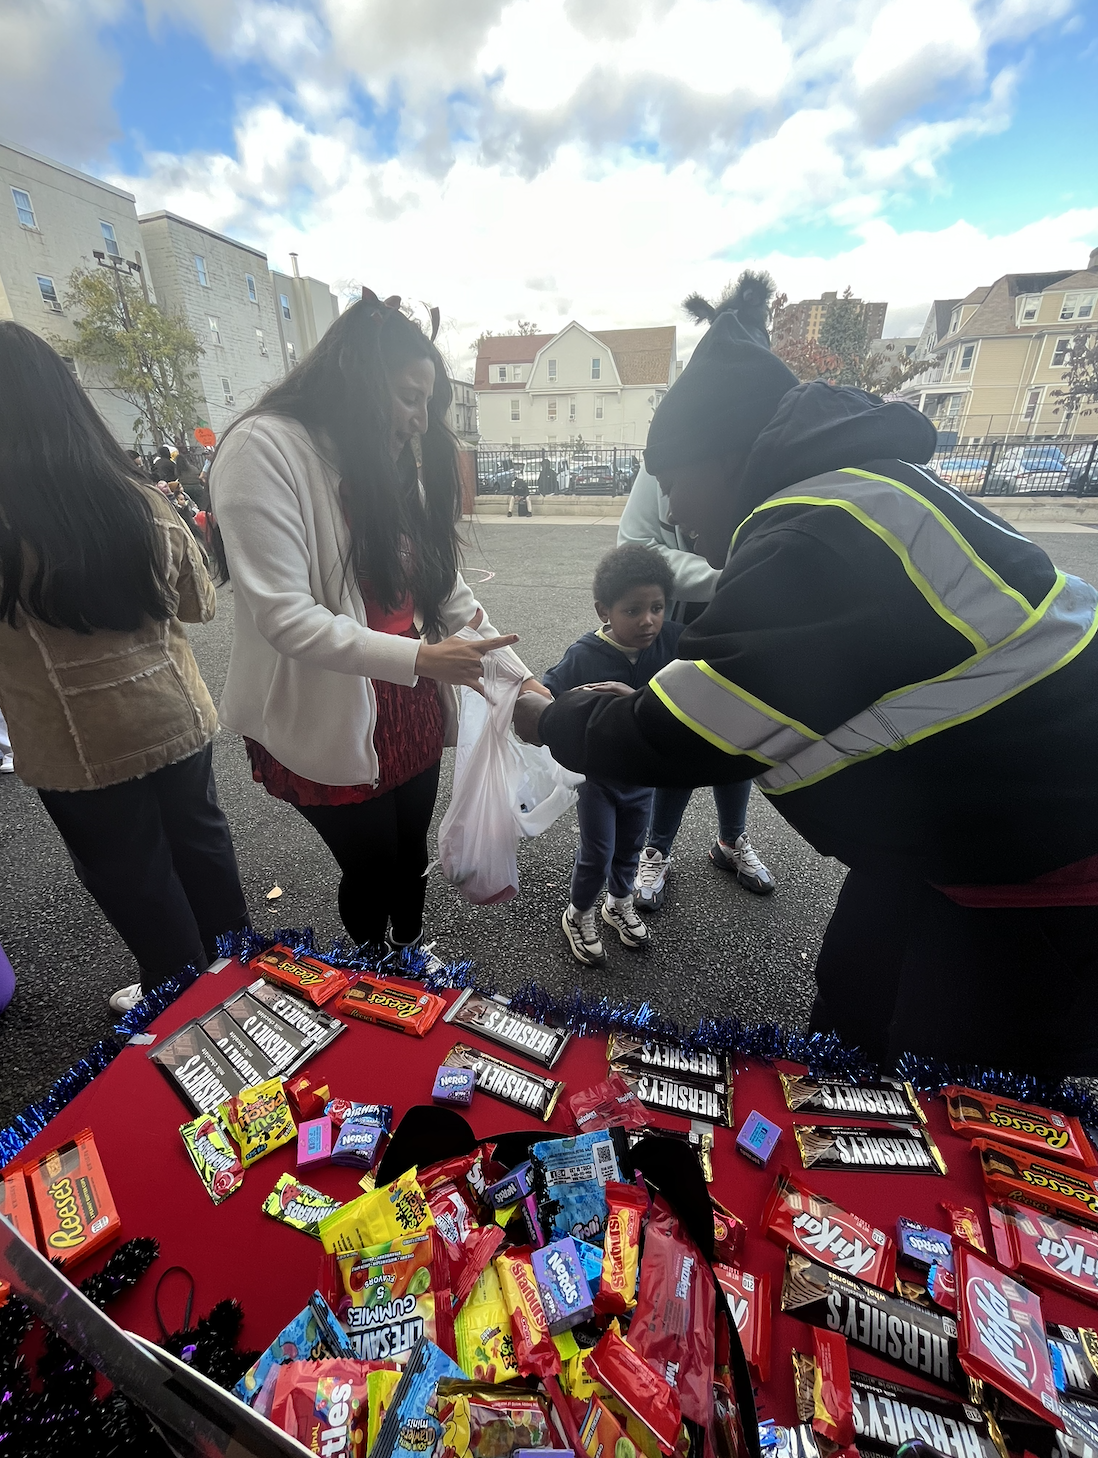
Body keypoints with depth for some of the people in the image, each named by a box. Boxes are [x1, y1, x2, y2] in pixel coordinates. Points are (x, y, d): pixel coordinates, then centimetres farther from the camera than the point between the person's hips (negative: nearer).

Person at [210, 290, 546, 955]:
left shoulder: (395, 466, 9)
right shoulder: (264, 448, -13)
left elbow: (447, 587, 7)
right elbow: (284, 616, -21)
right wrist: (418, 656, -26)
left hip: (413, 707, 6)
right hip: (327, 721, -6)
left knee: (411, 850, 20)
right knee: (372, 863, 12)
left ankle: (412, 952, 49)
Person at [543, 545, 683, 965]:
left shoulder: (671, 640, -18)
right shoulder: (585, 654, -26)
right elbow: (548, 692, -16)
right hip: (597, 774, -4)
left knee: (630, 847, 24)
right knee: (596, 855, 10)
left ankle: (619, 903, 53)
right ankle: (578, 916, 39)